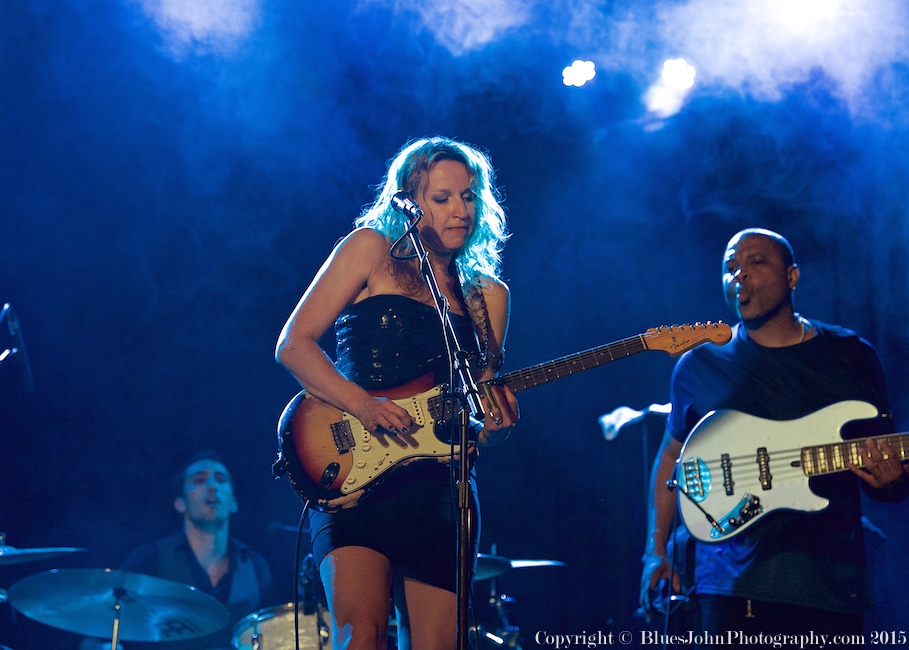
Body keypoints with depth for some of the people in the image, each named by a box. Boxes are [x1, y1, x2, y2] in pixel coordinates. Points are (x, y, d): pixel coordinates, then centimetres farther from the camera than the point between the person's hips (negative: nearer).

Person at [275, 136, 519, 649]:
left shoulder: (489, 295, 16)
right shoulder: (372, 250, 5)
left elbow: (482, 408, 15)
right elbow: (293, 344, -2)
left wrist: (496, 425, -9)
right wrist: (362, 404, -15)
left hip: (438, 486, 4)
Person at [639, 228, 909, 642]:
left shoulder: (851, 357, 7)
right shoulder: (700, 366, 7)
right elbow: (672, 455, 19)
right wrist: (656, 553, 12)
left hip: (830, 588, 1)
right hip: (730, 586, 0)